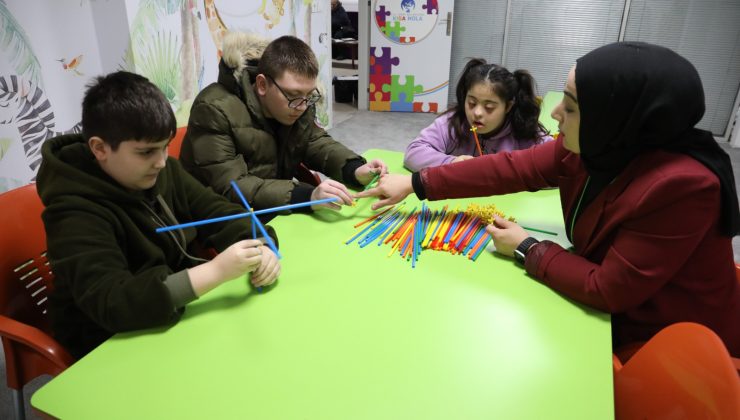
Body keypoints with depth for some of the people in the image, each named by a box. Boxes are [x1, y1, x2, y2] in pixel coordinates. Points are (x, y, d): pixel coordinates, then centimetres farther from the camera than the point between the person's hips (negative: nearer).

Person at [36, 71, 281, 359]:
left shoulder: (162, 171, -4)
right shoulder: (75, 212, -25)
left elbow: (218, 213, -2)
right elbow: (111, 303, -35)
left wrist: (257, 248, -24)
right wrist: (215, 271, -42)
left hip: (181, 313, 7)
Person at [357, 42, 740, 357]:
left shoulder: (682, 187, -34)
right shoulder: (590, 147, -13)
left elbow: (607, 290, -28)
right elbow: (512, 168, -8)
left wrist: (527, 249, -17)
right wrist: (415, 183, -7)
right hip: (615, 305, 6)